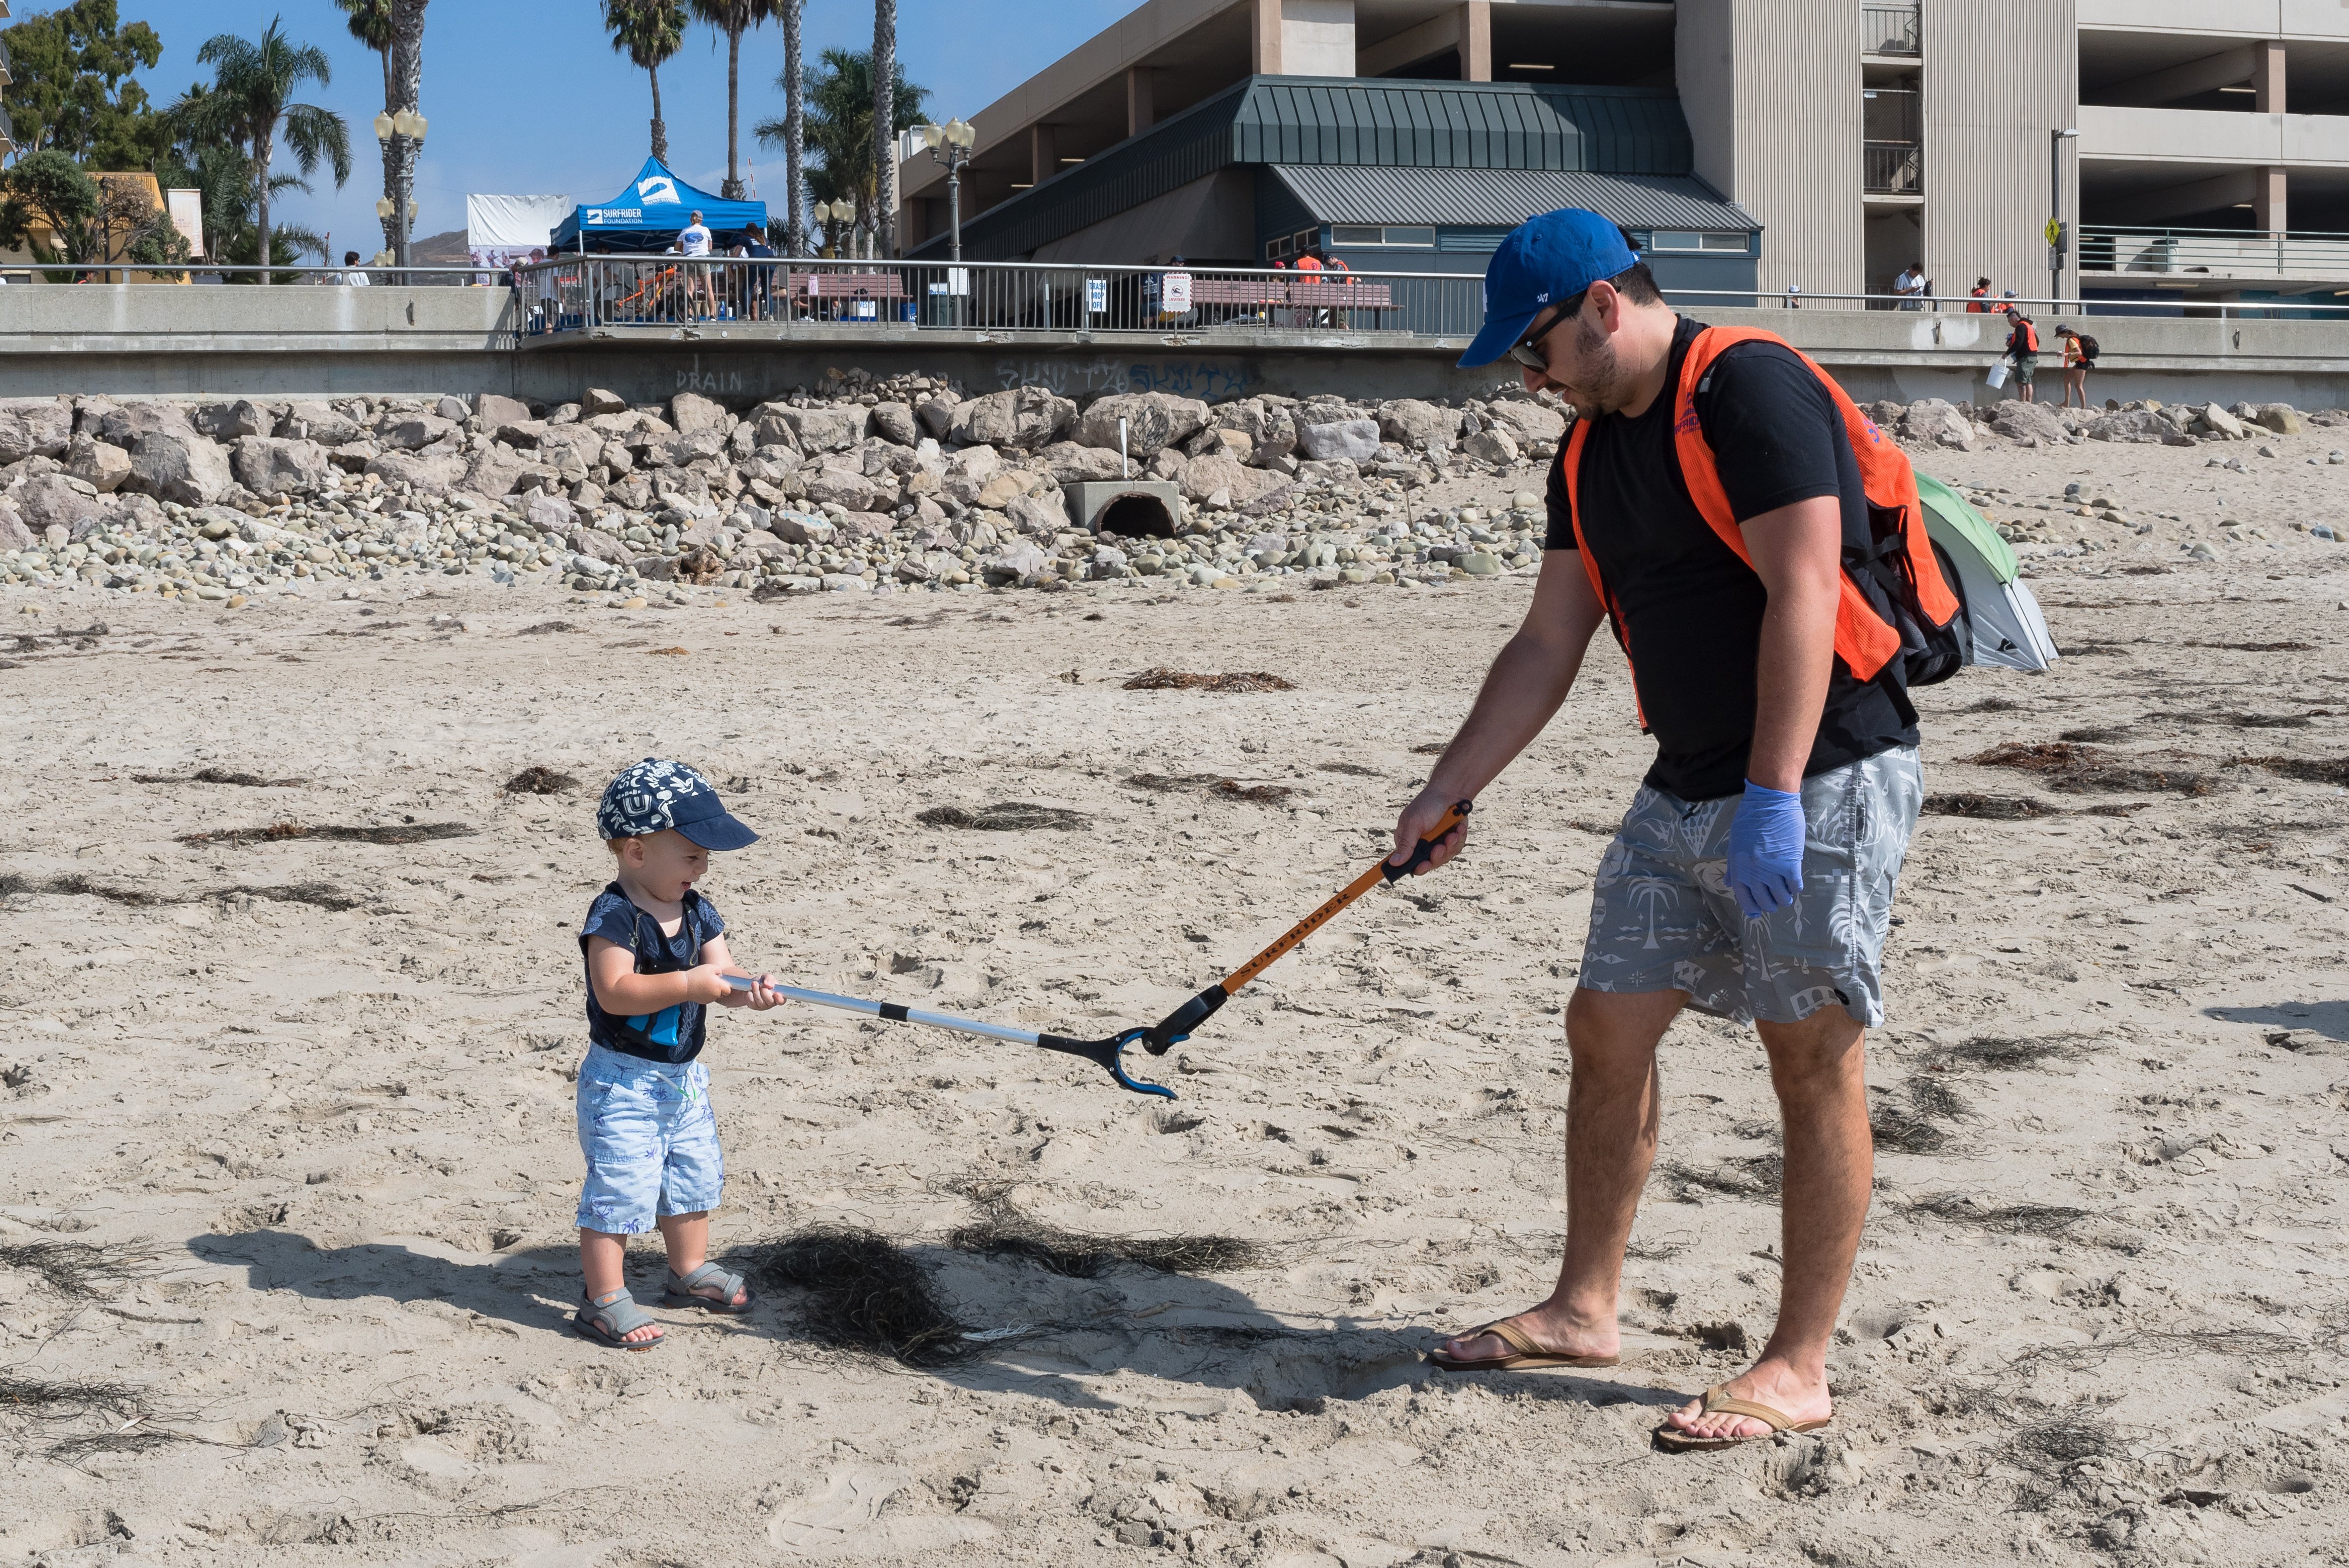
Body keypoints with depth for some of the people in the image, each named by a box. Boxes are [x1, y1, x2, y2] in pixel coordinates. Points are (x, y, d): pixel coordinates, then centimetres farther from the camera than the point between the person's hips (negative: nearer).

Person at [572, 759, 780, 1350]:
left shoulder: (698, 913, 4)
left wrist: (746, 990, -24)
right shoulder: (614, 917, -20)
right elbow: (614, 992, -28)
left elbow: (718, 977, -1)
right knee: (619, 1185, -8)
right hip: (623, 1081, -8)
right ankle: (603, 1299, 1)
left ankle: (691, 1270, 39)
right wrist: (688, 984, -31)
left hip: (683, 1075, 8)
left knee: (694, 1174, 20)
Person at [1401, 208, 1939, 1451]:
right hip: (1685, 792, 9)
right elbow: (1548, 645, 18)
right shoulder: (1592, 452, 12)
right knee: (1606, 1029, 10)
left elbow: (1802, 593, -21)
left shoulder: (1750, 389, -14)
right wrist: (1448, 790, 16)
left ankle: (1797, 1370, 5)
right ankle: (1585, 1309, 24)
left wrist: (1774, 794, -26)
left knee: (1815, 1059, -2)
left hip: (1821, 781, -9)